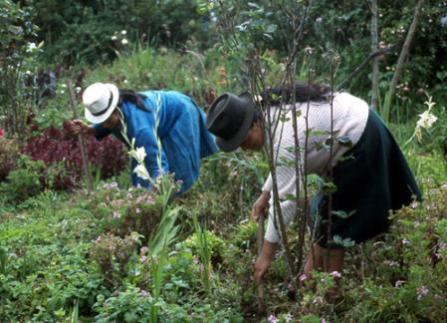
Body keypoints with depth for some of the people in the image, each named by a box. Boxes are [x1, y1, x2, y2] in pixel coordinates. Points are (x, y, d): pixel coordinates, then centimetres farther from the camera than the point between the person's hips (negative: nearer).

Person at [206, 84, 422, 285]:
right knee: (322, 209, 16)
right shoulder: (270, 110, -4)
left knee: (331, 214, -3)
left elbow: (286, 198, -32)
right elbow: (286, 164, 14)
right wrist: (265, 194, 9)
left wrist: (267, 253, -28)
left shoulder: (285, 137, -34)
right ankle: (310, 274, 25)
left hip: (360, 144, -10)